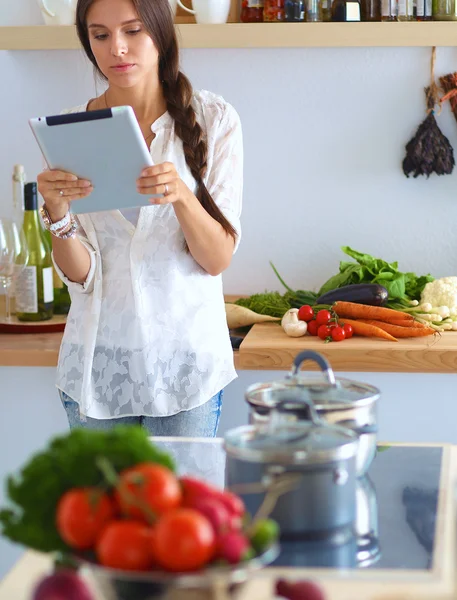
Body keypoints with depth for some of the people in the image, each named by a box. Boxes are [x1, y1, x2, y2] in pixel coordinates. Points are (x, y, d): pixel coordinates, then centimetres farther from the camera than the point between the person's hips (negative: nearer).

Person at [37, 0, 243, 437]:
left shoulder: (213, 118, -3)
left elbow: (218, 259, -7)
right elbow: (78, 273, -3)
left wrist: (181, 195, -25)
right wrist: (57, 214, -22)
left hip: (184, 356, -1)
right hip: (97, 363, 1)